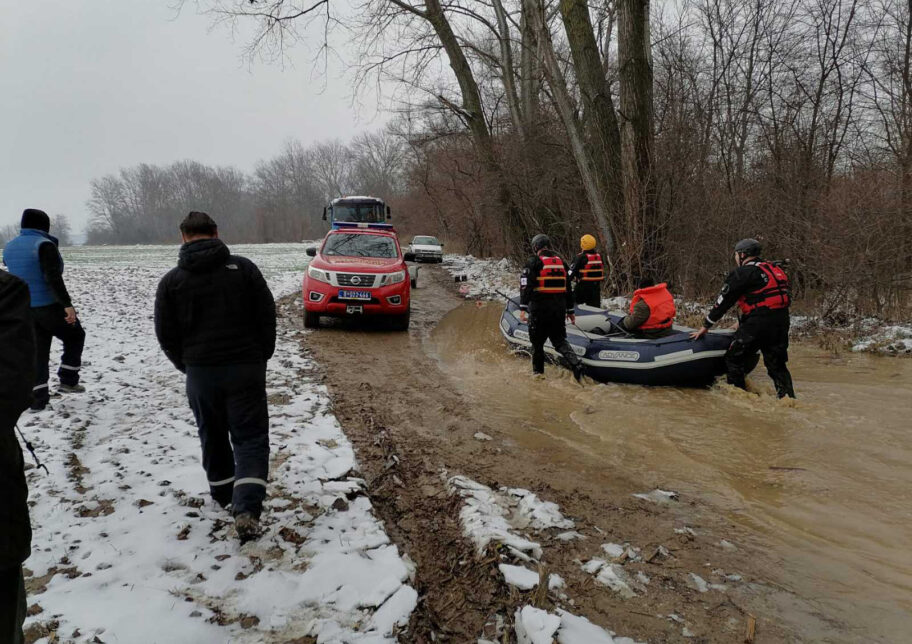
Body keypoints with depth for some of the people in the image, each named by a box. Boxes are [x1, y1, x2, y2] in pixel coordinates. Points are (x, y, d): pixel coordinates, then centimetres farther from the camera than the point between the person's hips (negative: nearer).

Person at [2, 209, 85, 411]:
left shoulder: (10, 247, 10)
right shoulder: (44, 245, -16)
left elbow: (16, 277, 17)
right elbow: (53, 278, -25)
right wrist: (67, 304, -27)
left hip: (24, 309, 7)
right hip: (50, 306, -7)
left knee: (37, 351, 12)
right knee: (74, 336, 16)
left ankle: (37, 398, 8)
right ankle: (68, 380, 15)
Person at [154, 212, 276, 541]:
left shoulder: (171, 280, 2)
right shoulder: (243, 267, -2)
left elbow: (165, 335, 3)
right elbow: (267, 316, -2)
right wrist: (262, 356, 11)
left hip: (200, 371, 2)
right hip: (245, 367, -1)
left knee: (213, 435, 20)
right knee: (250, 437, 3)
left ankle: (224, 494, 35)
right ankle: (247, 508, -12)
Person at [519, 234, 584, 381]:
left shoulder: (533, 262, -5)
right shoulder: (561, 262, 12)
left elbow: (526, 286, -15)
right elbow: (568, 288, 16)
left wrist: (523, 308, -16)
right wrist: (570, 310, 22)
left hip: (539, 309, -5)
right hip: (559, 308, 5)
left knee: (537, 342, 9)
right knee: (560, 340, 11)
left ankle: (538, 373, 18)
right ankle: (576, 362, -11)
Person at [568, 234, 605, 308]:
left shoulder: (581, 257, -13)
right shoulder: (599, 256, 7)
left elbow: (572, 271, -12)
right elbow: (602, 271, 16)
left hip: (583, 286, -6)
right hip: (596, 285, 6)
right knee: (595, 307, 10)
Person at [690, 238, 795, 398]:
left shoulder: (742, 273, -3)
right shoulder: (776, 269, 22)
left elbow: (723, 301, -1)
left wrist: (705, 327, 6)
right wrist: (743, 321, 32)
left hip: (758, 323, -8)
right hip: (781, 323, 8)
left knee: (734, 358, 5)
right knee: (777, 364, 16)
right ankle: (788, 397, 12)